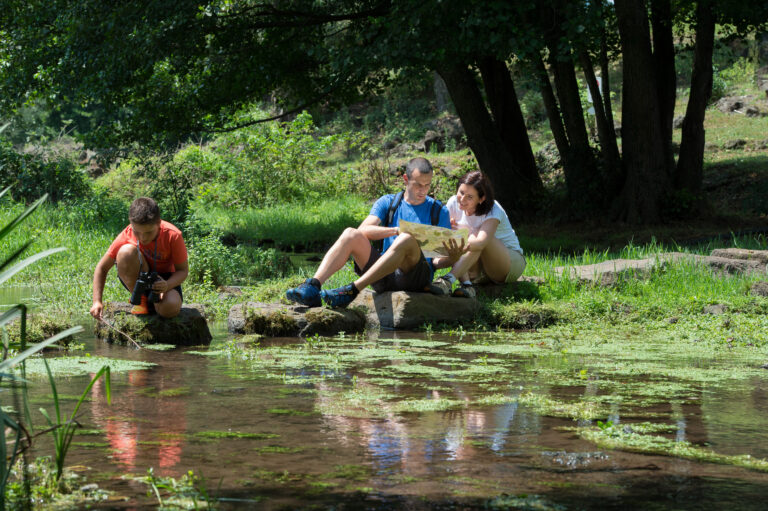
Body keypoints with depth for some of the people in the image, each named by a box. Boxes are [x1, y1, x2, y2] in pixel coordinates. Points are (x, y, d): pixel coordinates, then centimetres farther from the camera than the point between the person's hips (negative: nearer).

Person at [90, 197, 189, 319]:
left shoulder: (172, 236, -24)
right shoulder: (126, 236, -21)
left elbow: (183, 270, -14)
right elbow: (102, 268, -11)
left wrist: (167, 285, -37)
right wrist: (97, 302, -23)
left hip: (163, 279, -1)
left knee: (170, 309, -37)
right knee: (126, 251, -33)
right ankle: (140, 299, -12)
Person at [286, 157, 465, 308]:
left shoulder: (438, 211, 11)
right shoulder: (388, 203, 15)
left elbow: (439, 260, 6)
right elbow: (363, 230, -3)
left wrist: (452, 258, -18)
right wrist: (397, 230, -17)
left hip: (415, 276, -2)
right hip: (384, 278, 2)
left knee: (407, 240, -33)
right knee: (351, 234, -19)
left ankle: (352, 290, -42)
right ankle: (313, 286, -38)